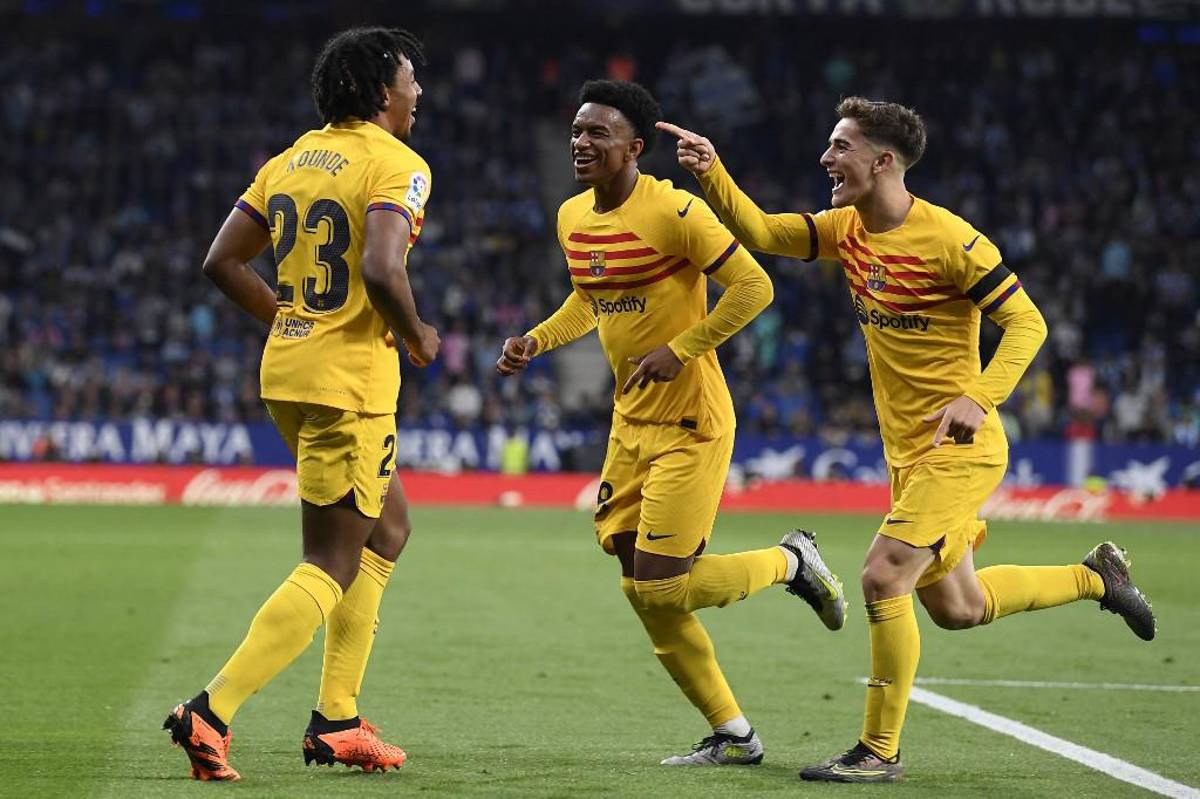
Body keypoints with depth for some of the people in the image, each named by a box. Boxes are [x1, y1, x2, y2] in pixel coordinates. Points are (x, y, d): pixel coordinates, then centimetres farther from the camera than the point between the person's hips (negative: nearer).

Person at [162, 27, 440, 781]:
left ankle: (337, 719, 19)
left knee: (388, 524, 22)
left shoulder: (292, 160, 12)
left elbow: (223, 261, 11)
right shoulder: (396, 166, -12)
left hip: (287, 371, 9)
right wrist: (417, 336, -9)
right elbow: (381, 269, -27)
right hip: (350, 384, -9)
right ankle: (212, 712, -13)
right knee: (332, 566, -4)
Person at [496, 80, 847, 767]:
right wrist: (536, 341, 7)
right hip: (630, 421, 8)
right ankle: (734, 736, 15)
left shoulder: (675, 212, -17)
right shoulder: (572, 219, 7)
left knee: (659, 585, -11)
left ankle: (792, 561, 16)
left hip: (690, 423, -8)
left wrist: (678, 351, -21)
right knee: (642, 588, 4)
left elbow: (754, 287, -18)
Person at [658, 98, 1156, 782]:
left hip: (958, 448, -9)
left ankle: (880, 750, -5)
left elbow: (1027, 322, -15)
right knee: (956, 609, 17)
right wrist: (712, 173, -14)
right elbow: (760, 232, 2)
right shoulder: (847, 229, 4)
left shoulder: (949, 239, -18)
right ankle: (1098, 577, 38)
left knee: (884, 578, -17)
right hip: (906, 451, 9)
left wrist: (980, 399, -26)